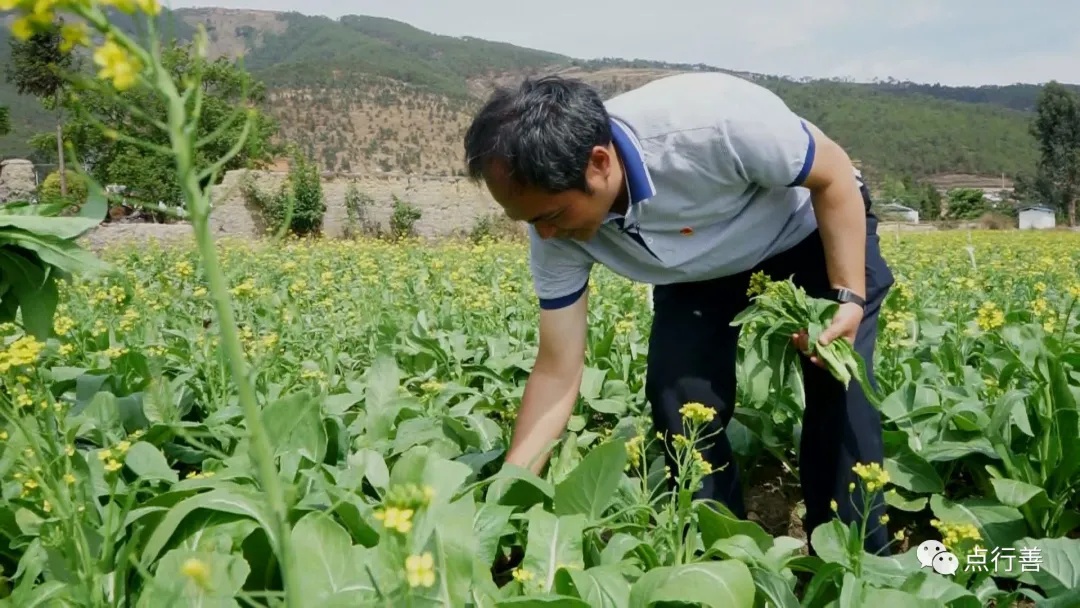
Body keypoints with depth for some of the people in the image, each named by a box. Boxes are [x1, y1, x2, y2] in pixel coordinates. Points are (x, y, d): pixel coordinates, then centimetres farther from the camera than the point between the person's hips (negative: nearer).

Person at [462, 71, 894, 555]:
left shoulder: (716, 122, -41)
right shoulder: (559, 234, -25)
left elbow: (835, 175, -23)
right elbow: (557, 370, -18)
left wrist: (849, 296, -29)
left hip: (811, 231, -3)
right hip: (703, 268, 4)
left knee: (839, 388, -14)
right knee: (677, 398, -11)